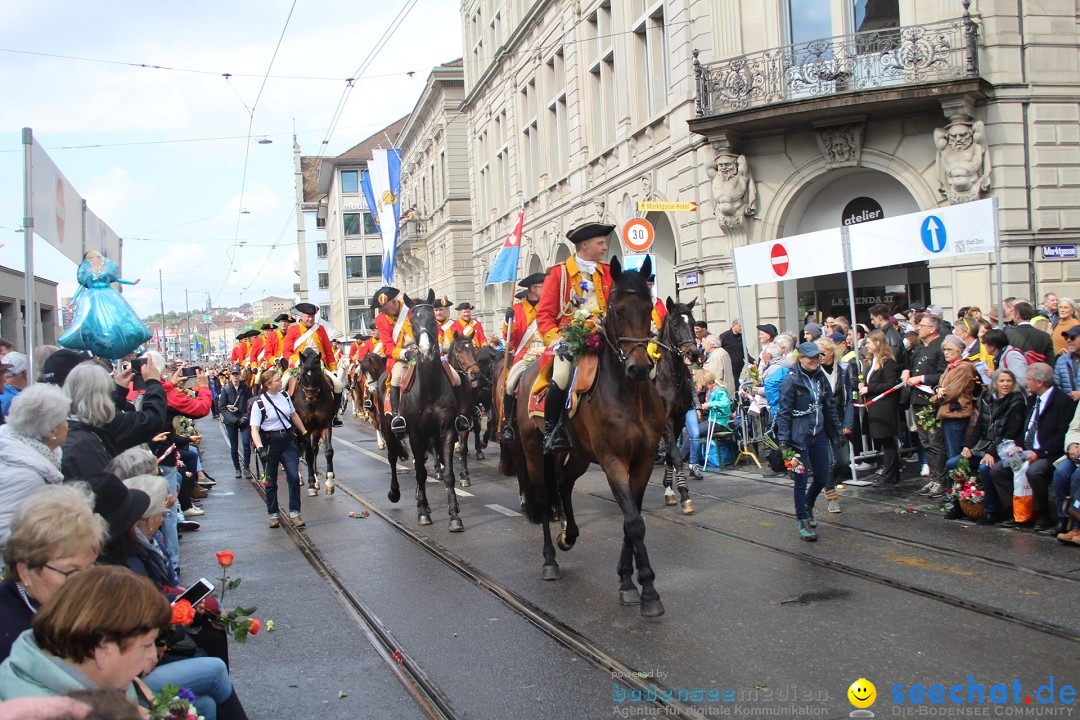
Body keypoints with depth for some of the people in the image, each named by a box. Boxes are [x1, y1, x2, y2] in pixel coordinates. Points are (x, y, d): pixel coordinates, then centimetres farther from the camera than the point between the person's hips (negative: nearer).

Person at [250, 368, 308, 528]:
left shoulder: (285, 396, 4)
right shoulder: (259, 404, -13)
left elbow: (294, 415, 19)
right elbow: (254, 429, -18)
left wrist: (304, 432, 21)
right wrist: (260, 448, -30)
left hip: (287, 440, 4)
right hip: (269, 443, -4)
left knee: (294, 476, -6)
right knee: (271, 481, 7)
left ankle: (294, 513, 2)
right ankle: (274, 514, 21)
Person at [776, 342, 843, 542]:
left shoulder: (821, 378, 8)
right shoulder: (792, 380, -11)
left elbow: (830, 406, 15)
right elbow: (784, 412, -11)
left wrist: (837, 431, 13)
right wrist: (784, 440, -16)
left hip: (819, 434, 6)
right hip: (800, 436, -6)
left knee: (822, 477, 10)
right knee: (801, 479, -2)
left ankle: (807, 506, 37)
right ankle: (802, 520, 12)